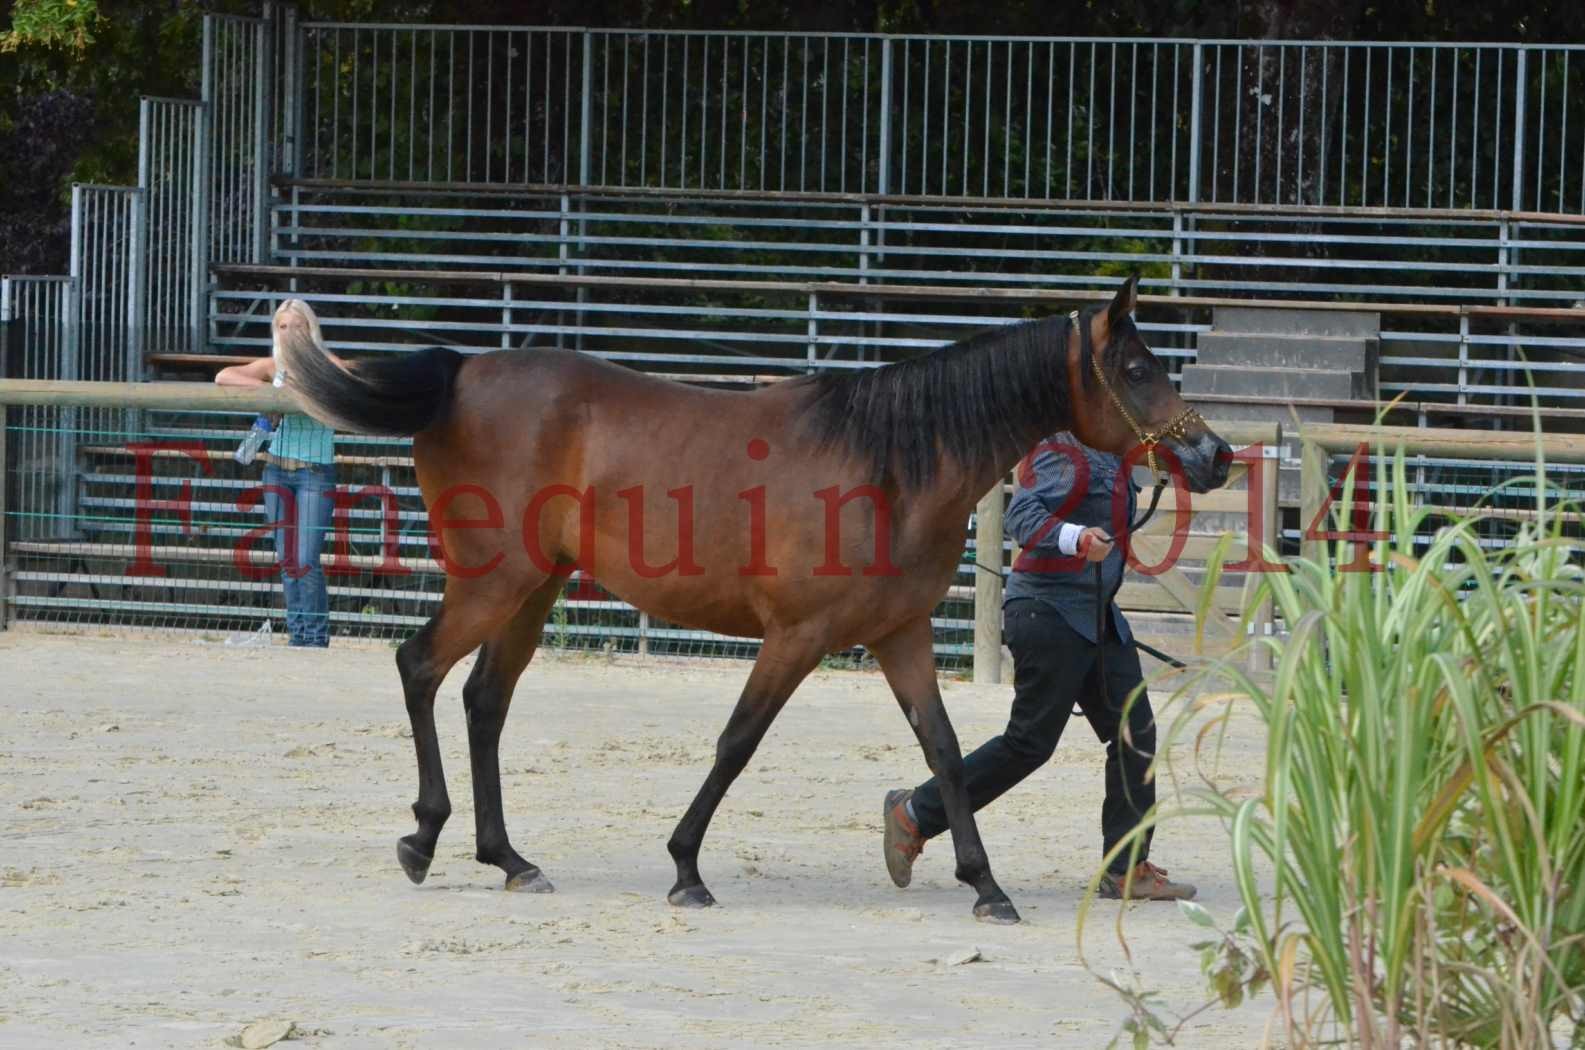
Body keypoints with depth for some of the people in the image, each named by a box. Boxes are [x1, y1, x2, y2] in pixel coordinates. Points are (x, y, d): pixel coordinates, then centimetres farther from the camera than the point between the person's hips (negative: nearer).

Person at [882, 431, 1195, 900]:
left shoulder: (1111, 456, 13)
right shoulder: (1060, 450, -16)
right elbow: (1022, 514, -30)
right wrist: (1075, 538, -45)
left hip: (1099, 617, 10)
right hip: (1049, 611, -10)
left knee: (1135, 735, 3)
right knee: (1030, 742, -6)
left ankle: (1126, 870, 6)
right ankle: (914, 815, 7)